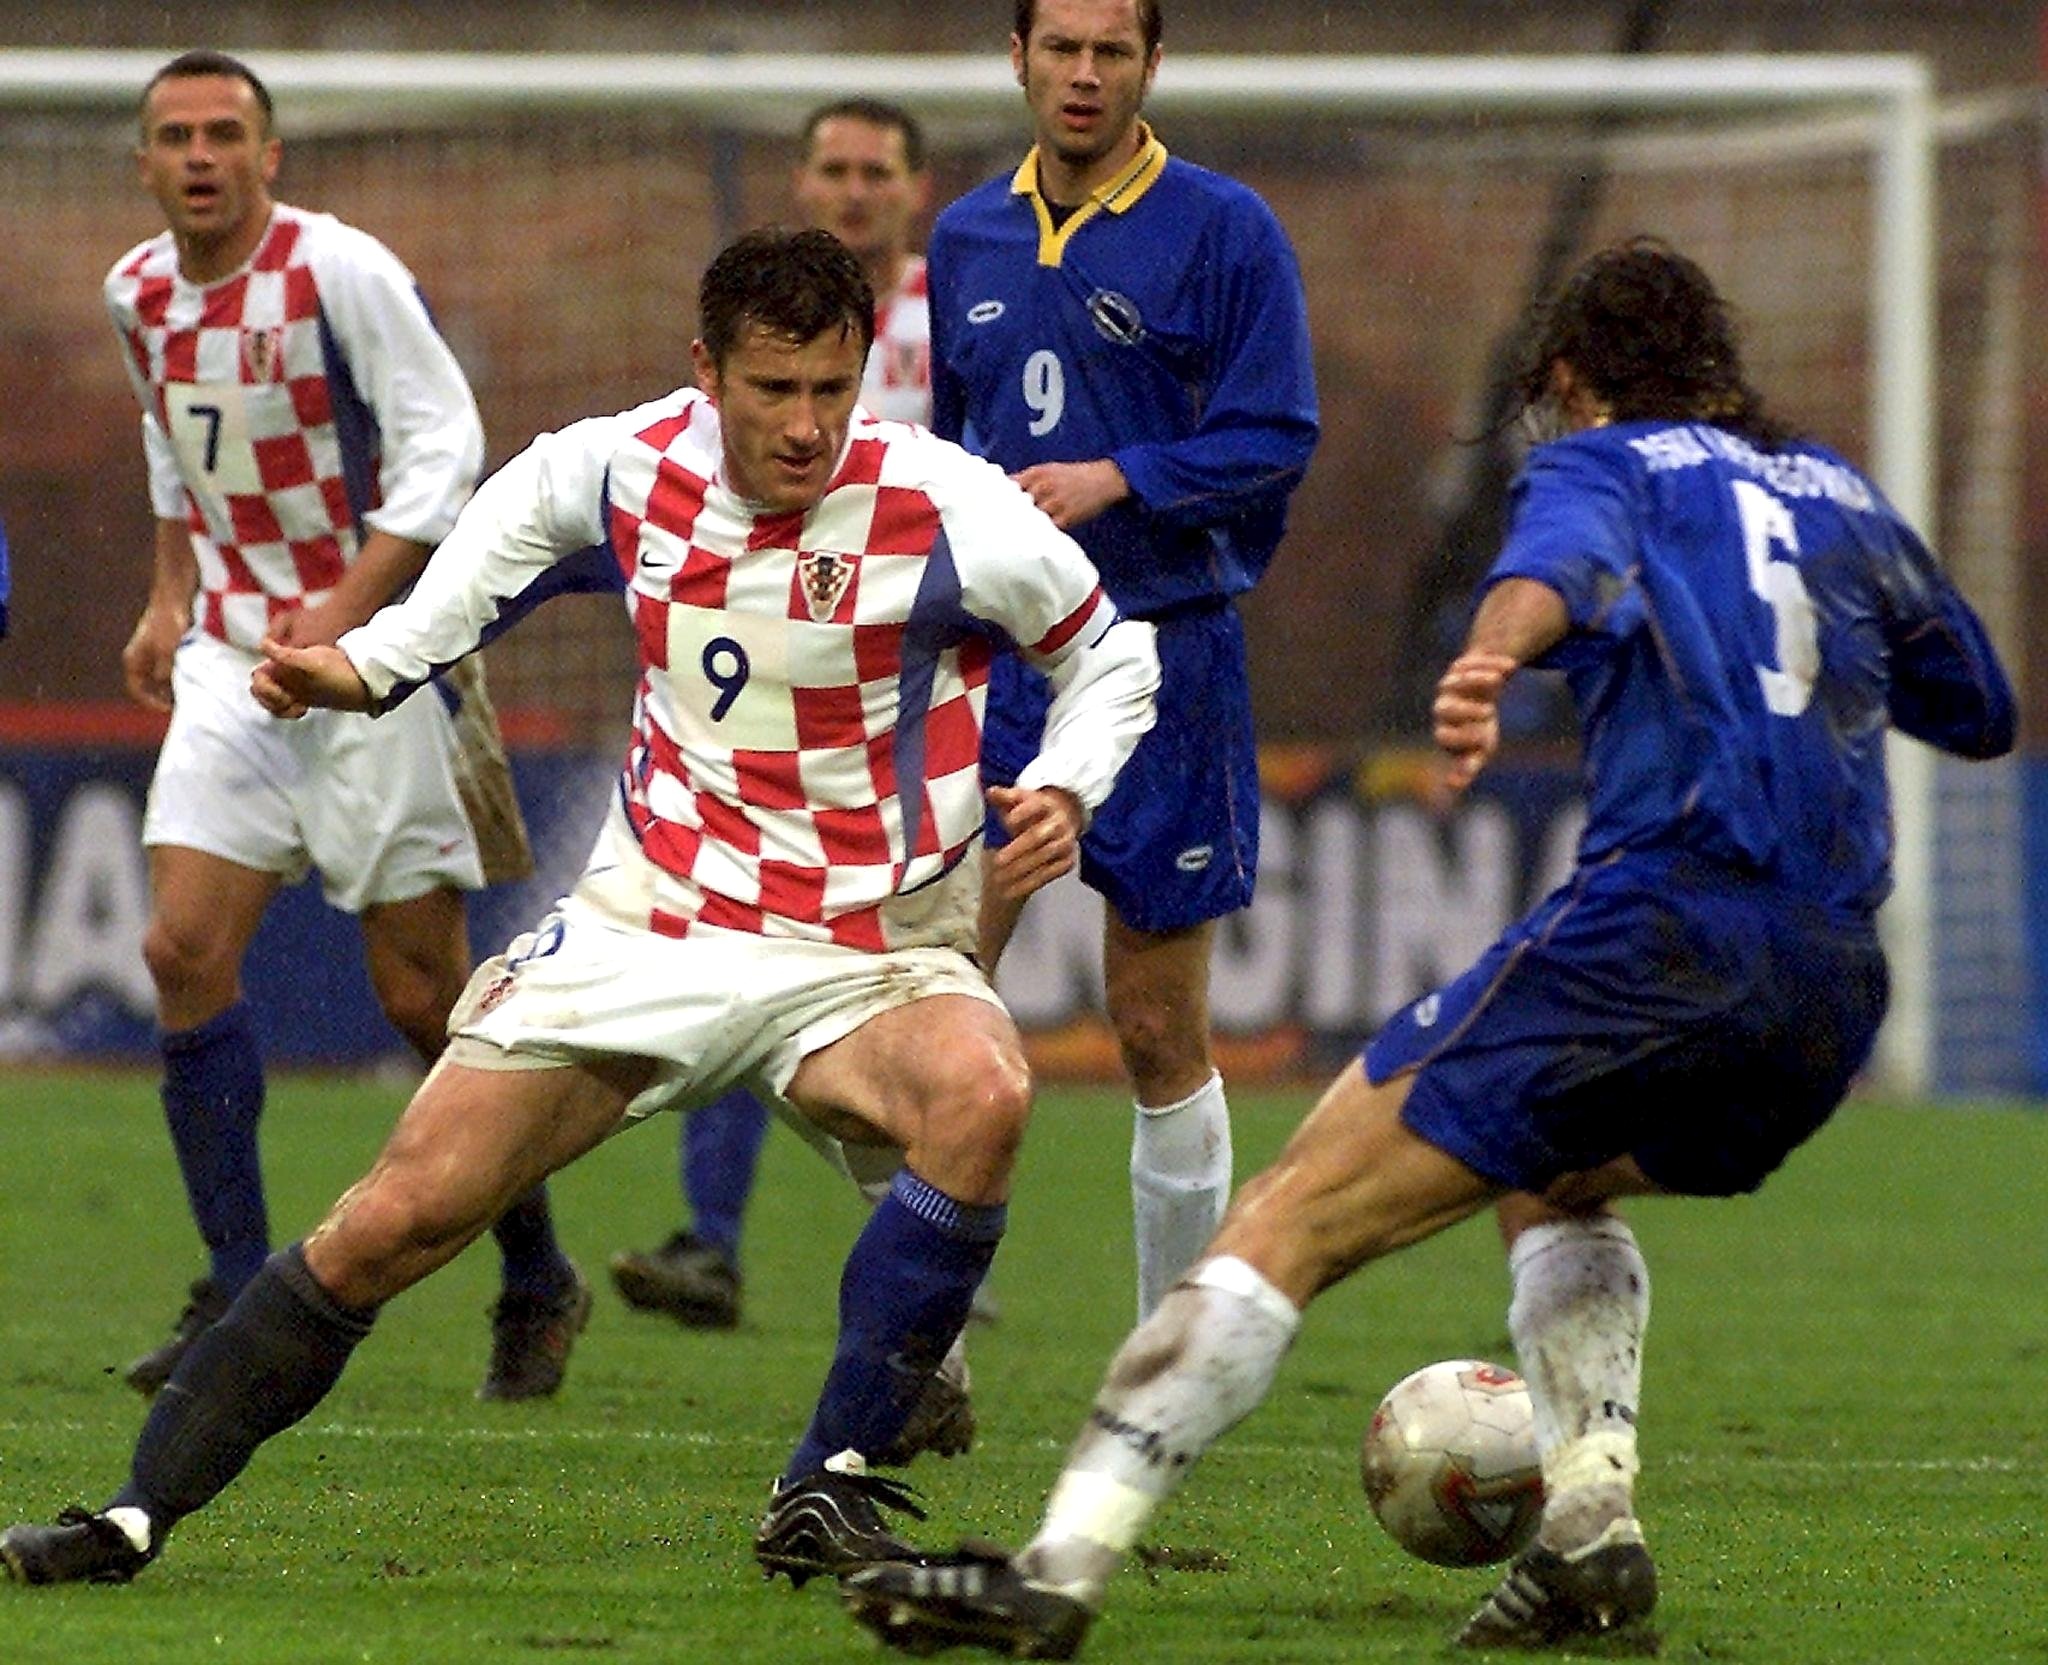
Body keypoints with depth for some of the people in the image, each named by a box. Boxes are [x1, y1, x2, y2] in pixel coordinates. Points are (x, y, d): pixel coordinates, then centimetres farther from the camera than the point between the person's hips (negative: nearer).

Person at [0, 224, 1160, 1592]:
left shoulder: (948, 512, -15)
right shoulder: (634, 467, -5)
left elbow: (1112, 647, 2)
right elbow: (527, 500, 21)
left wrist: (1065, 790, -16)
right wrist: (378, 663, 14)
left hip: (862, 956, -3)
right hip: (644, 922, 3)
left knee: (981, 1098, -36)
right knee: (395, 1221, -6)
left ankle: (832, 1483, -23)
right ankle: (136, 1516, 5)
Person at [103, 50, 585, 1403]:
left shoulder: (341, 273, -15)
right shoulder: (140, 294, 6)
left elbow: (446, 444, -16)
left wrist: (346, 613, -23)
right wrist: (170, 599, 12)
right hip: (236, 657, 6)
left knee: (425, 994, -3)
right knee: (185, 947, -9)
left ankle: (538, 1282, 16)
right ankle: (238, 1295, -1)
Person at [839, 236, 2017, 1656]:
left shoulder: (1605, 464, 12)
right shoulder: (1845, 498, 26)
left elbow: (1564, 565, -15)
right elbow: (1983, 713, 39)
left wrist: (1490, 657, -37)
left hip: (1660, 924, -6)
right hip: (1838, 990, 6)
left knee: (1295, 1218, -6)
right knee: (1559, 1184, 34)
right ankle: (1592, 1522, 13)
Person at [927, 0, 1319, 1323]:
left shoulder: (1225, 231, -5)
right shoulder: (968, 240, 10)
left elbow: (1278, 440, -9)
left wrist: (1117, 480, -20)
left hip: (1166, 656, -3)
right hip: (993, 660, 3)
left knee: (1160, 1034, 4)